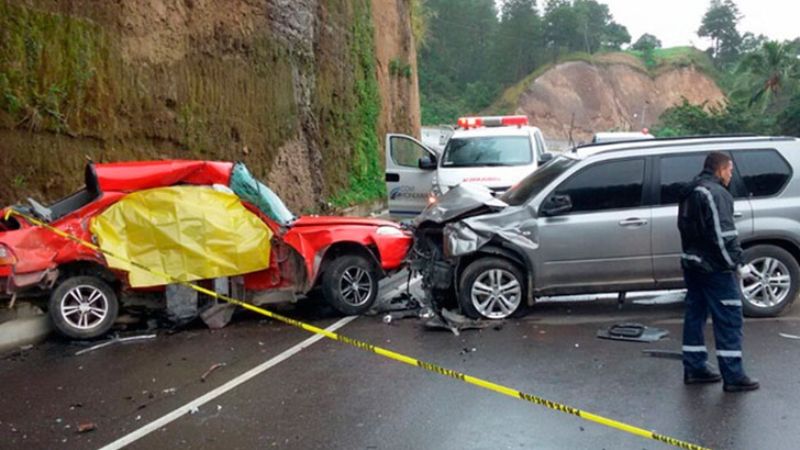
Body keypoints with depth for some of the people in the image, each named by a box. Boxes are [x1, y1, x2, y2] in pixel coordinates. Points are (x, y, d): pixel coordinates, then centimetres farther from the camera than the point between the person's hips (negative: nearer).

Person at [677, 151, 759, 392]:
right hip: (714, 267, -10)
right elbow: (724, 234, -22)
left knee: (695, 315, 13)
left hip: (692, 262, 10)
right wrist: (737, 263, -15)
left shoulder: (689, 192, 14)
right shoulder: (716, 193, -16)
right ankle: (733, 376, 2)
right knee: (729, 320, -3)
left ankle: (694, 368, 20)